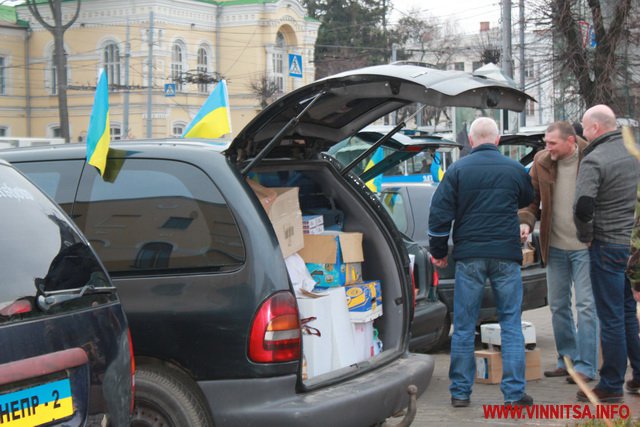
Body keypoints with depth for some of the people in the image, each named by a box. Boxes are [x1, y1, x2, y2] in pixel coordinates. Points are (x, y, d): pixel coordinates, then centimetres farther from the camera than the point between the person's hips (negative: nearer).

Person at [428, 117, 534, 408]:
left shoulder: (457, 170, -2)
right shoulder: (515, 170, 3)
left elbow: (439, 212, -3)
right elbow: (528, 202, 21)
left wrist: (438, 251, 8)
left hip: (469, 256, 0)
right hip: (506, 256, 0)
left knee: (463, 326, 7)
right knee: (511, 324, 6)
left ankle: (460, 391, 10)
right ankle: (514, 392, 2)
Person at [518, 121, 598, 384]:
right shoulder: (541, 162, -1)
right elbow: (531, 197, 7)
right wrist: (526, 221, -13)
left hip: (584, 247, -5)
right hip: (555, 246, 5)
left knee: (586, 305, -3)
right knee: (558, 305, 12)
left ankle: (586, 366, 3)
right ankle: (566, 360, 25)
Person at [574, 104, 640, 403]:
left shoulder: (594, 160, -15)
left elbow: (583, 206, -26)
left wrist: (585, 235, -9)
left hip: (608, 245, -7)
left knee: (611, 317, -1)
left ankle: (611, 385, 6)